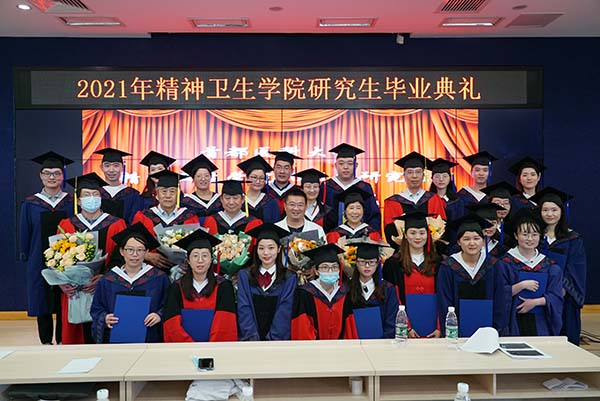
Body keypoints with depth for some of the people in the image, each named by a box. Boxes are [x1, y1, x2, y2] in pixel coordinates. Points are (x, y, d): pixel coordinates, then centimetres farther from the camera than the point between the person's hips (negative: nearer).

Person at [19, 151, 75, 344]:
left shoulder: (72, 203, 2)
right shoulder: (29, 204, 3)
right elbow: (24, 235, 6)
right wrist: (26, 258, 1)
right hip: (39, 262, 1)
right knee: (42, 306, 8)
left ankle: (62, 342, 17)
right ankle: (46, 342, 21)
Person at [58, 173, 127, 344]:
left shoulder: (116, 225, 4)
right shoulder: (66, 225, 10)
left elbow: (120, 258, -4)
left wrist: (103, 277, -18)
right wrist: (62, 282, -11)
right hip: (74, 292, 2)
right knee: (77, 337, 5)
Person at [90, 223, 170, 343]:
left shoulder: (159, 278, 1)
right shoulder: (107, 280, 6)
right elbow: (96, 310, 9)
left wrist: (159, 315, -17)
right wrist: (105, 318, -11)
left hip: (149, 340, -1)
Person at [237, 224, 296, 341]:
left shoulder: (289, 279, 4)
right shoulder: (244, 276, 7)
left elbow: (284, 313, -2)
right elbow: (244, 310, 1)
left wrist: (272, 340, -10)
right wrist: (253, 339, -8)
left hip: (278, 340, -1)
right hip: (250, 339, 1)